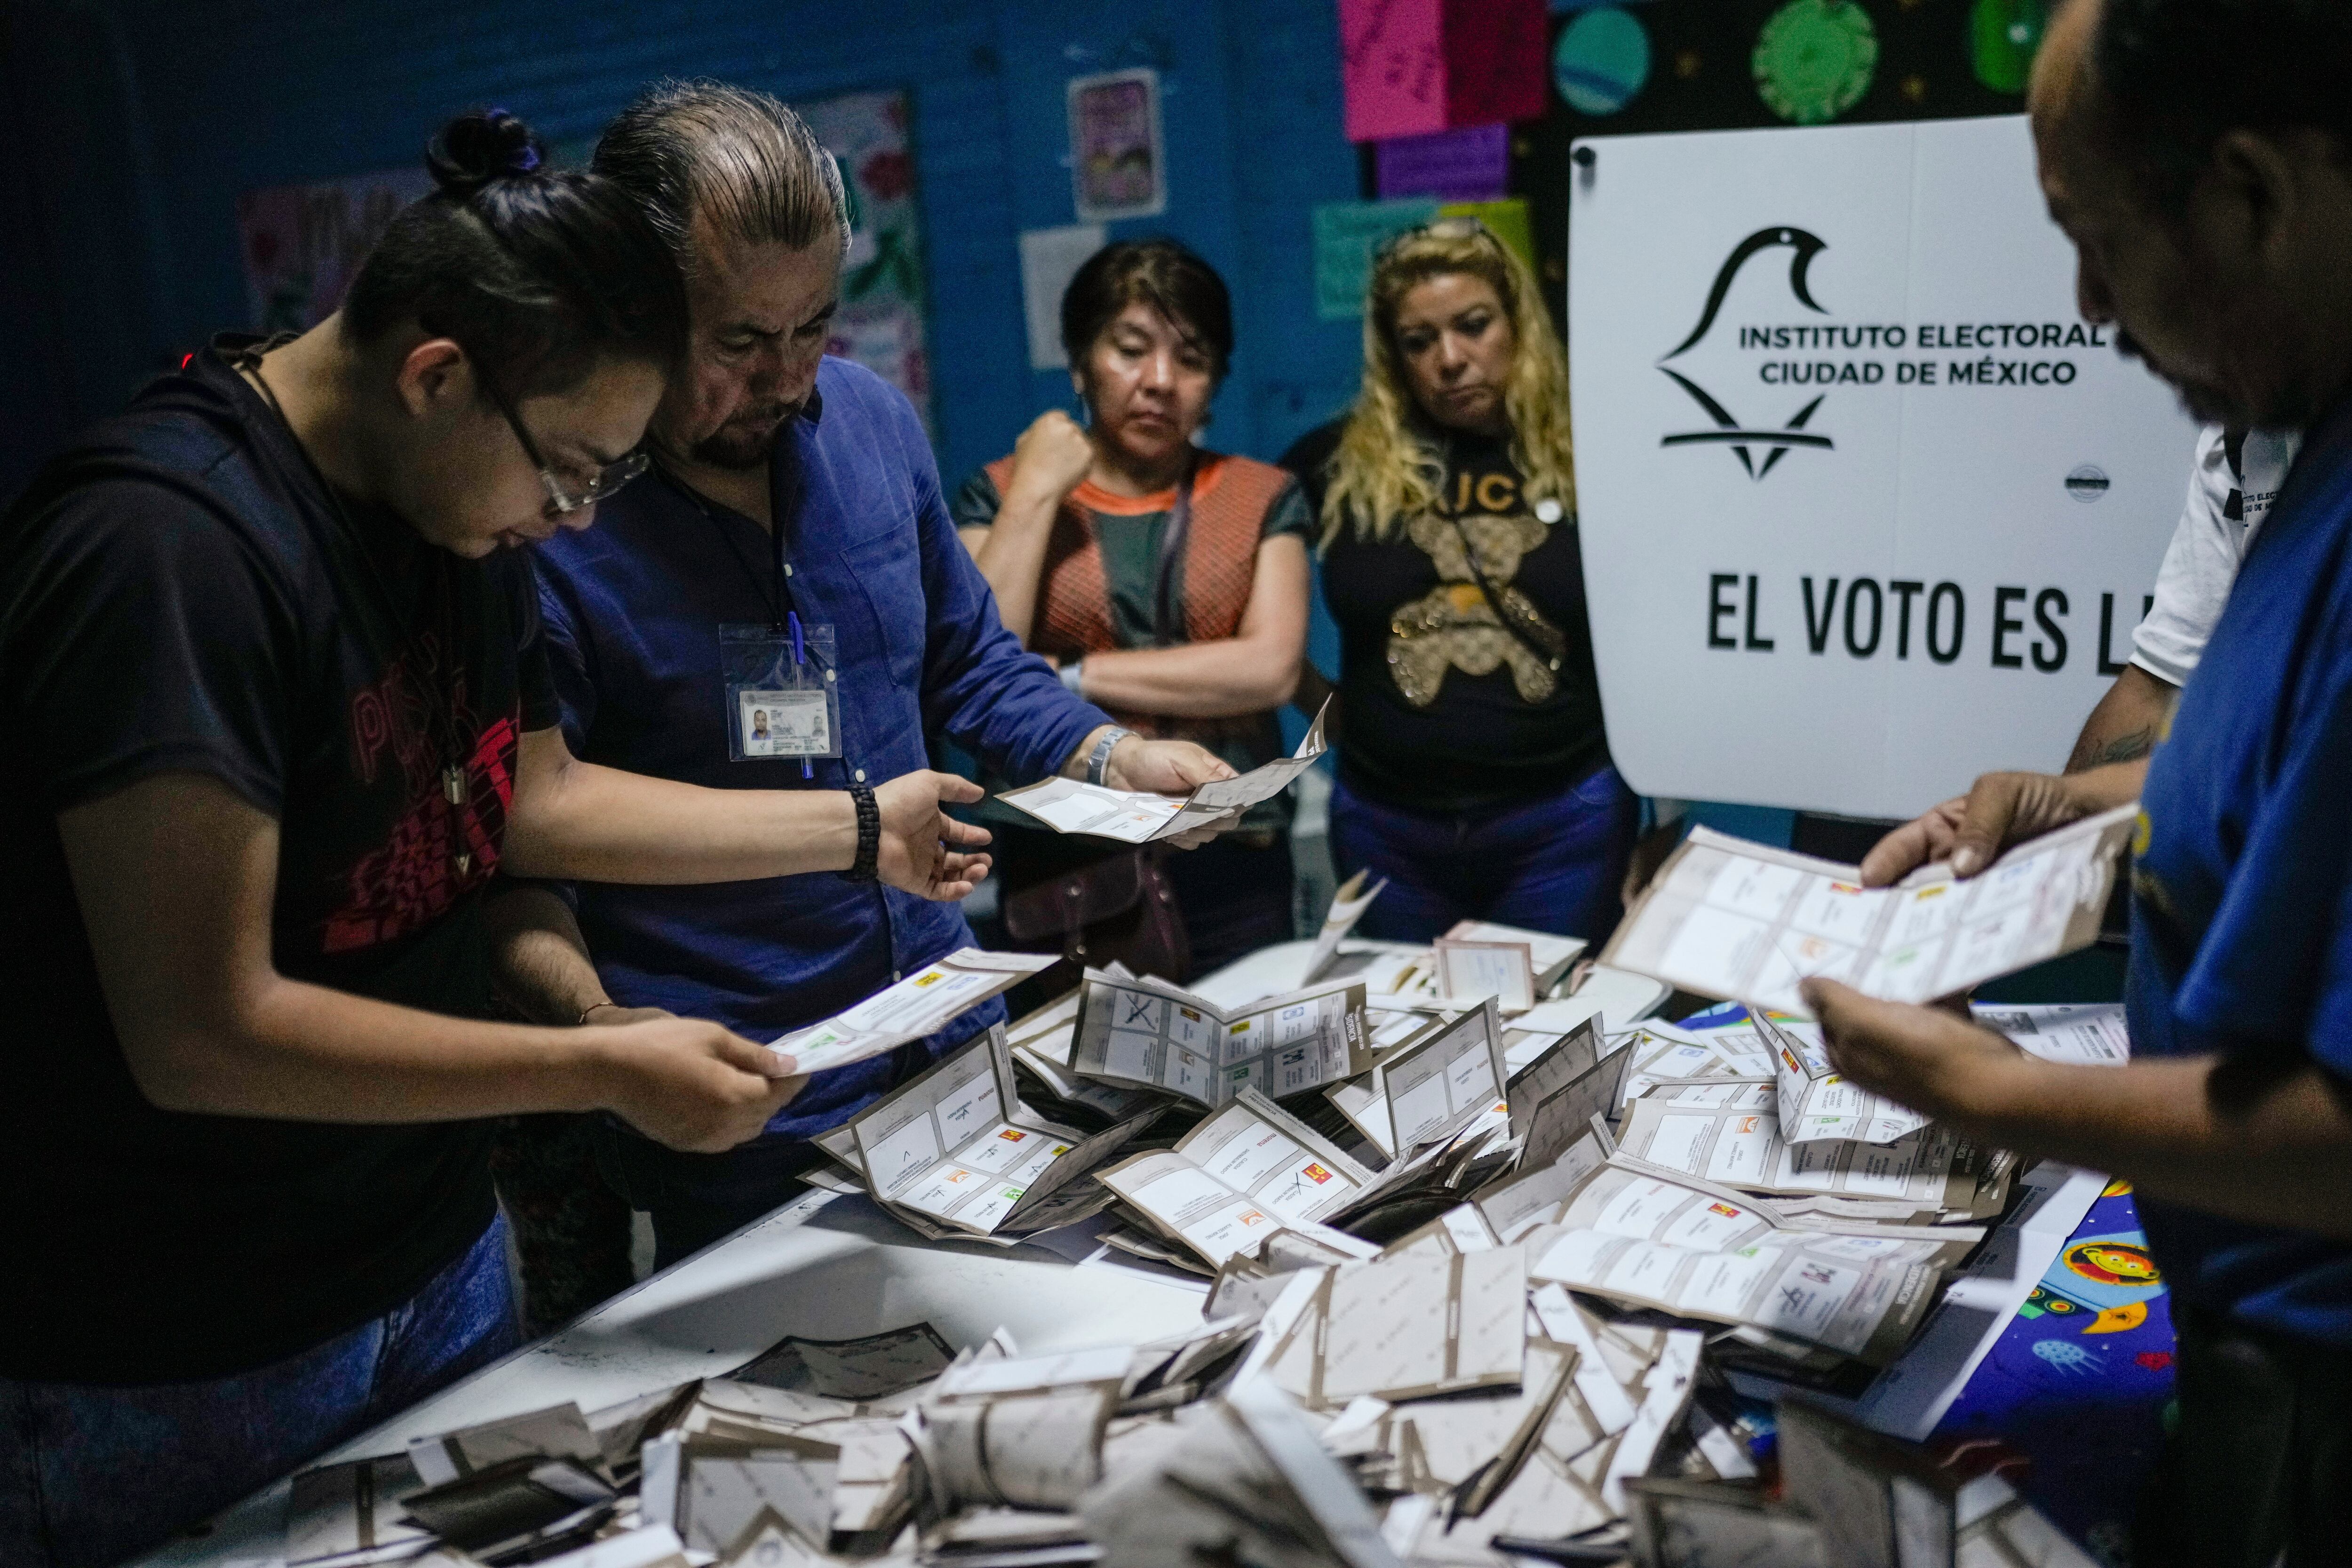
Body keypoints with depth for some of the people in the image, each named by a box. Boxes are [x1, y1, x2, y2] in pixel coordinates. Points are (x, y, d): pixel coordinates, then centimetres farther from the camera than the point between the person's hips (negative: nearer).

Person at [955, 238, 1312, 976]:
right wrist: (1035, 496, -9)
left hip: (1232, 868, 1)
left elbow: (1273, 670, -9)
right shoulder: (1003, 494, 5)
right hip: (1060, 871, 0)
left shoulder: (1261, 497, 6)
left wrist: (1070, 677, -9)